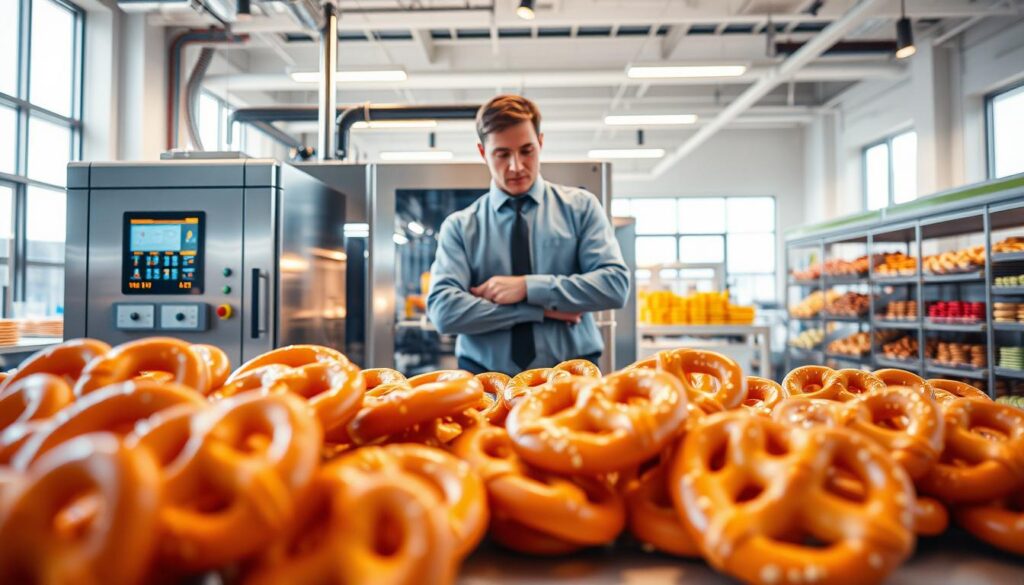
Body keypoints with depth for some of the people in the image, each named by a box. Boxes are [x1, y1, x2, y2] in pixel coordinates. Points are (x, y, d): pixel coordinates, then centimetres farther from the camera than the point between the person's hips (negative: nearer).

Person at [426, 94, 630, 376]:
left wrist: (528, 287, -9)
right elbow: (443, 310, -6)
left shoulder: (580, 207, 9)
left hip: (570, 376, 1)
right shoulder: (459, 226, 7)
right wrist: (541, 310, -8)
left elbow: (616, 284, -2)